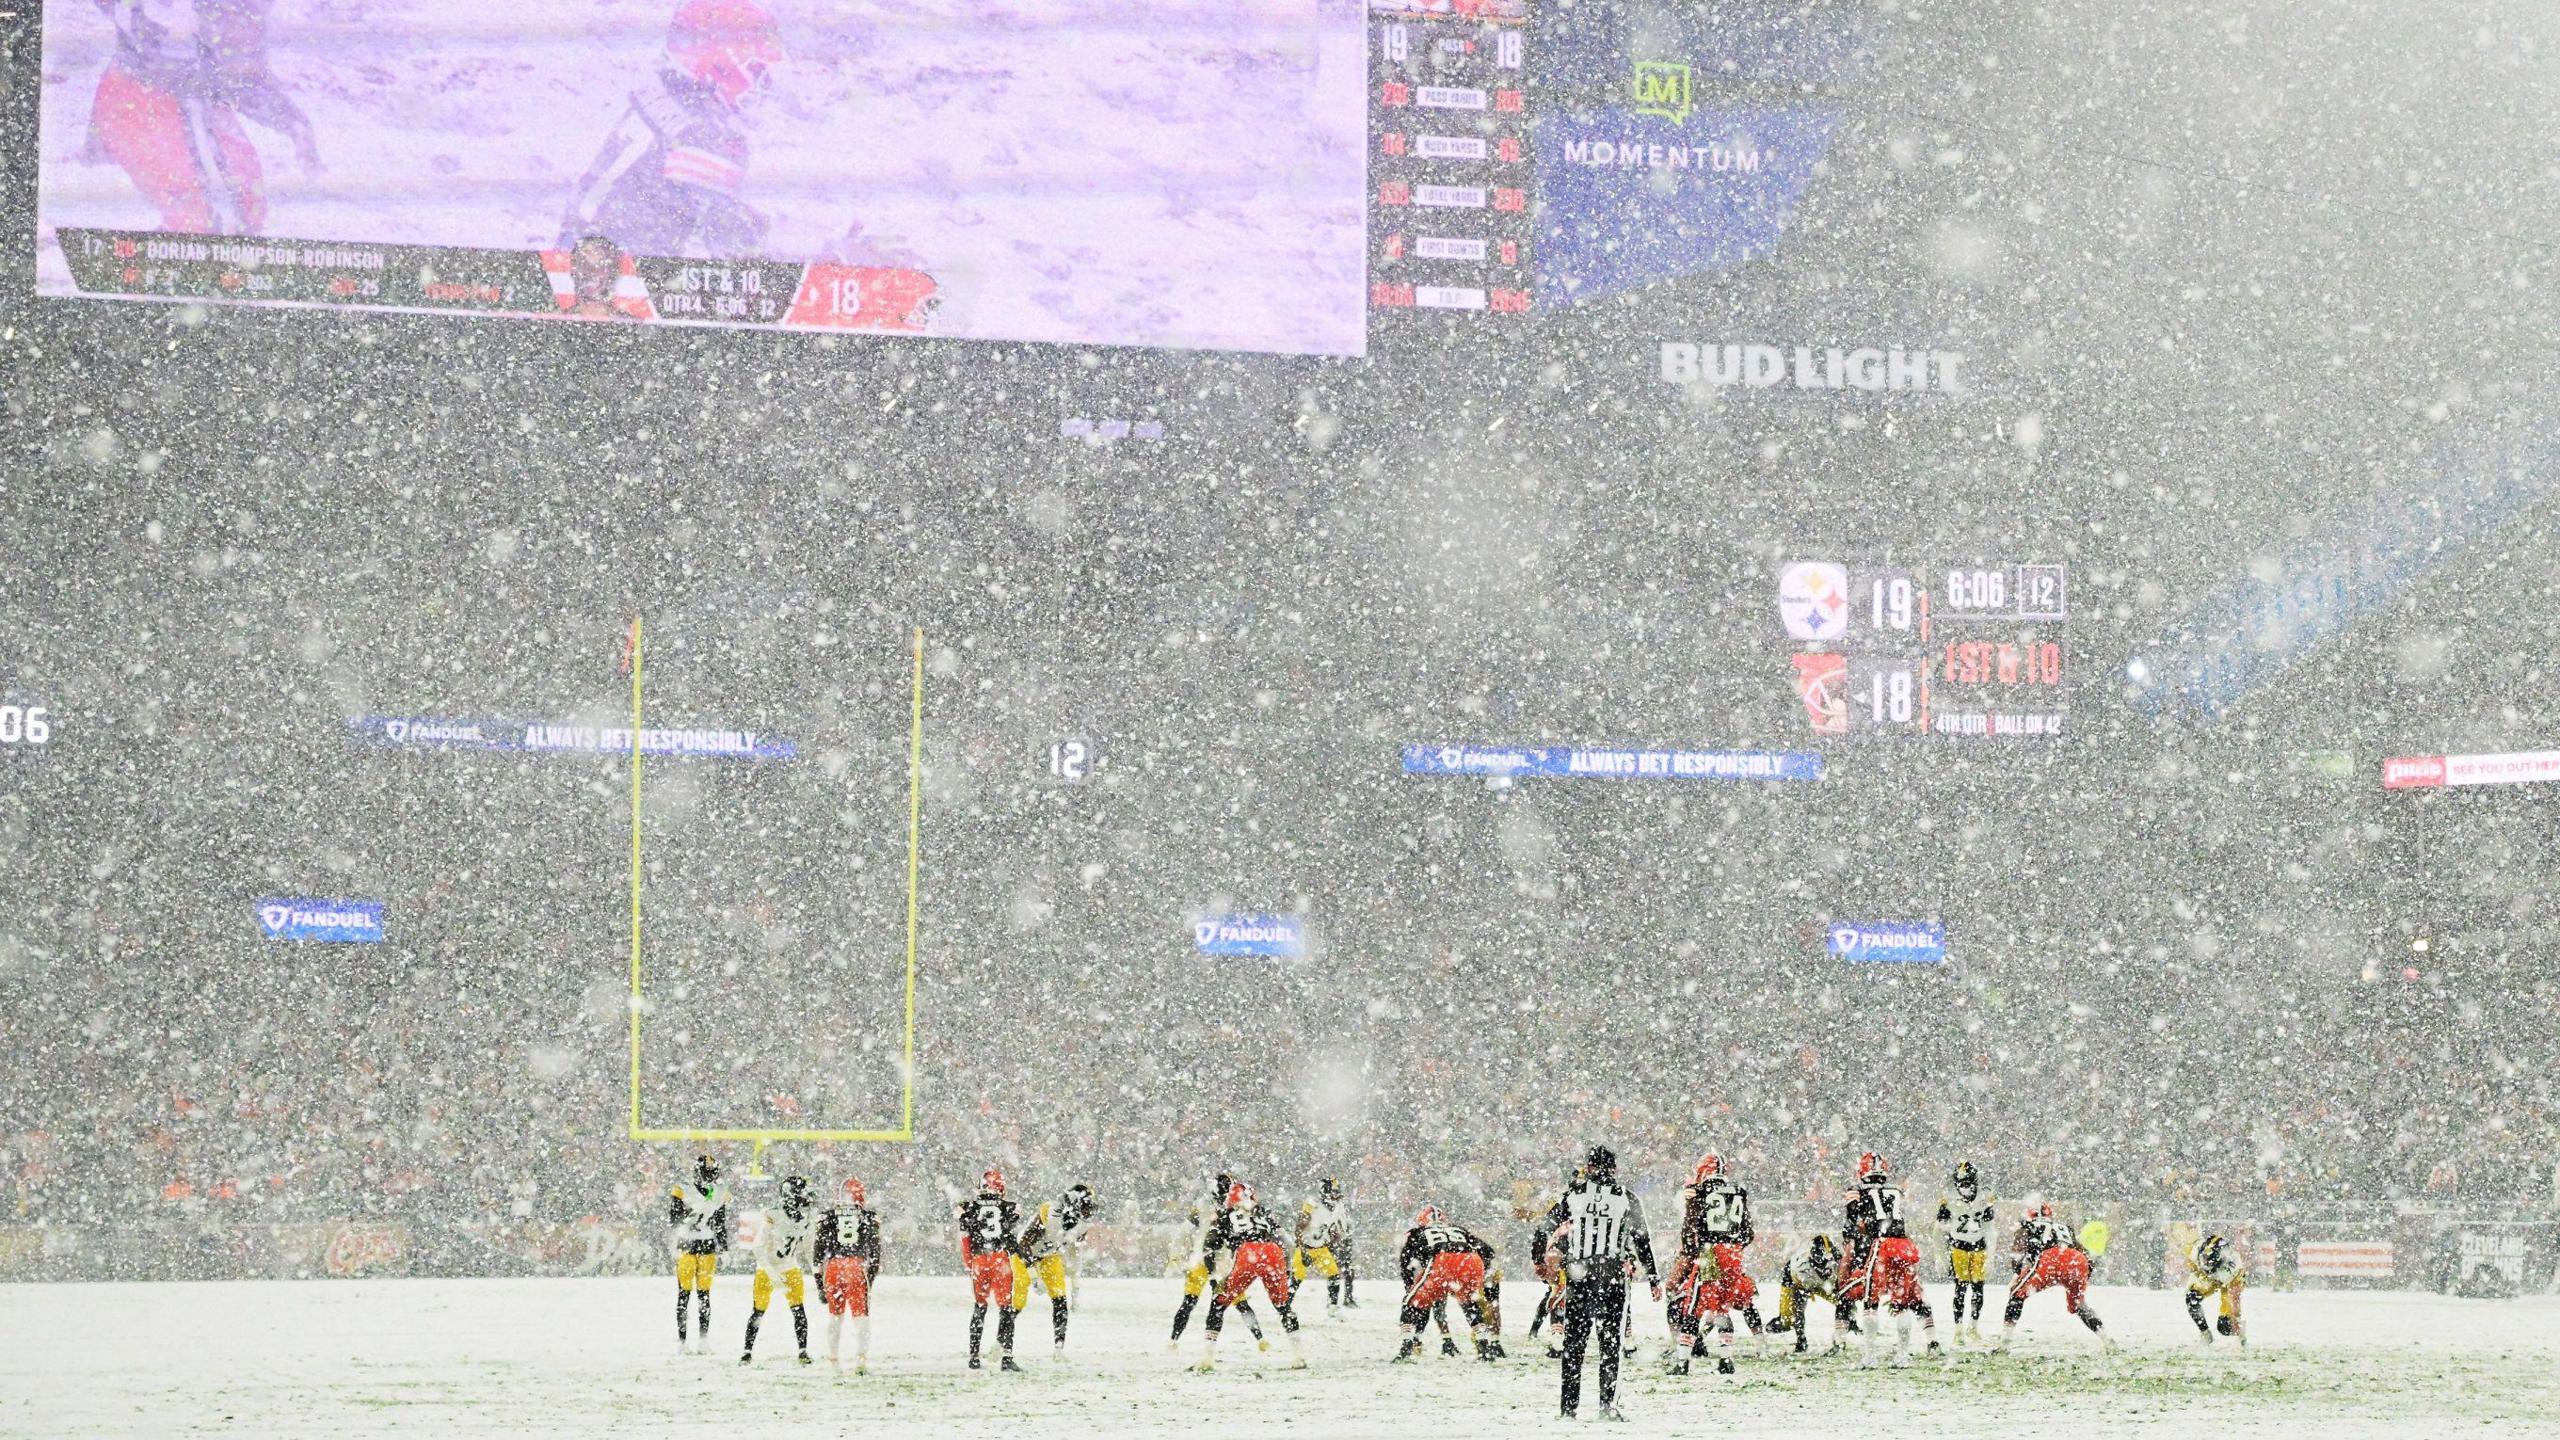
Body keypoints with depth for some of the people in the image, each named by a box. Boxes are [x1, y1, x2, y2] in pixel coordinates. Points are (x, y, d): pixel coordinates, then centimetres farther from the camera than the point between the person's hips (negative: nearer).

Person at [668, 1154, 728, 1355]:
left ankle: (703, 1340, 10)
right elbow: (671, 1225, -7)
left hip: (708, 1248, 4)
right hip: (686, 1246, -4)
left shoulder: (720, 1196, 8)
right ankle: (681, 1342, -2)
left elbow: (722, 1226, 16)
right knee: (684, 1294, -4)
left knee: (705, 1295, 5)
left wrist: (723, 1251, 12)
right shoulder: (683, 1193, -7)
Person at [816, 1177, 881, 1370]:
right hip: (858, 1267, -1)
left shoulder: (828, 1215, 7)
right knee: (861, 1315, 0)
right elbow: (874, 1247, 6)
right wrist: (873, 1272, 15)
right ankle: (861, 1360, -13)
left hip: (833, 1267, 1)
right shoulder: (868, 1215, 6)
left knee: (835, 1313, 18)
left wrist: (818, 1276, 11)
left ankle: (833, 1357, 26)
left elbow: (819, 1246, 6)